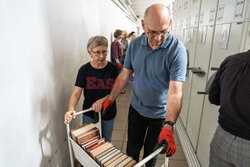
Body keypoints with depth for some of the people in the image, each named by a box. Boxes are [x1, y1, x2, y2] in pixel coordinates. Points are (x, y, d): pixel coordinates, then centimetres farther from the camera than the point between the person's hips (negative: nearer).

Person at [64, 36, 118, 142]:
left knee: (106, 141, 19)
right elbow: (76, 93, -14)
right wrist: (71, 110, -31)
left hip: (108, 113, 0)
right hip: (89, 114, 0)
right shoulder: (84, 70, -10)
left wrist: (101, 101, -24)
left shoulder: (112, 68, -10)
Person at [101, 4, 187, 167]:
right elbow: (124, 75, -1)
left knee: (151, 151, 21)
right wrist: (109, 100, -2)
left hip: (160, 114, -3)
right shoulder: (134, 44, -9)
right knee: (132, 148, 21)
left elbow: (175, 90, -28)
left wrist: (168, 126, -36)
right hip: (136, 108, 3)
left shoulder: (177, 49, -22)